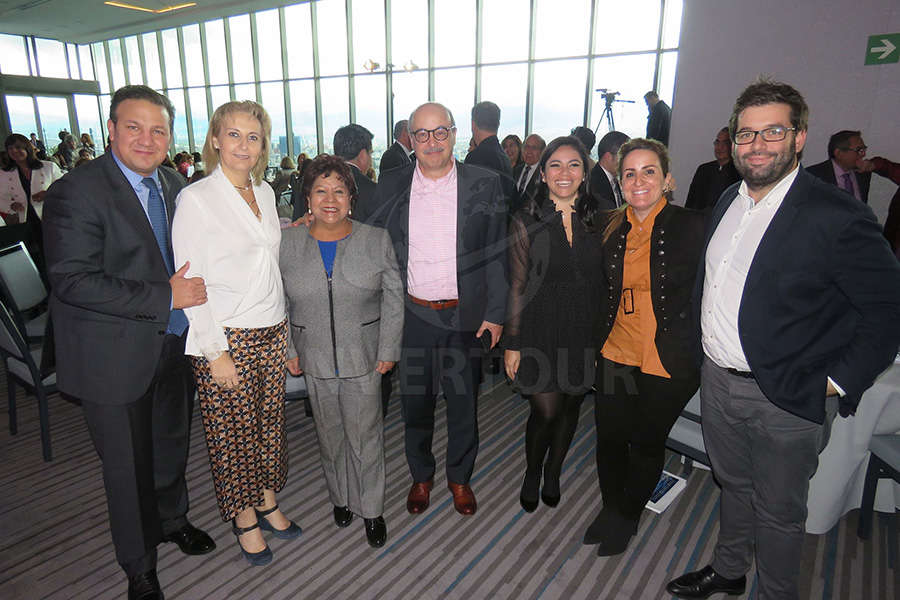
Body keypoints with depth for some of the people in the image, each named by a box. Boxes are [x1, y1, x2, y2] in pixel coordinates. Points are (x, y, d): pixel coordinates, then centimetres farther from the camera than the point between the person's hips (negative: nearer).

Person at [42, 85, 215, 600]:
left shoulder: (174, 184, 5)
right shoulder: (77, 191, -17)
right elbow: (72, 281, -23)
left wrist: (189, 291, 0)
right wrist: (165, 297, -25)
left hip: (175, 344, 6)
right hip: (117, 357, -6)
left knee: (173, 445, 24)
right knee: (128, 466, 12)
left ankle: (172, 519, 52)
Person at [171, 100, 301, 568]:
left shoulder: (265, 192, 9)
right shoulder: (196, 198, -10)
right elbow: (192, 282, -12)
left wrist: (286, 333, 14)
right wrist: (216, 352, -14)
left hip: (272, 334, 6)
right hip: (226, 337, -6)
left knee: (269, 424, 15)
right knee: (233, 432, 9)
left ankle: (267, 502, 35)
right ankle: (244, 518, 29)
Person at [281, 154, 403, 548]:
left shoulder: (376, 240, -4)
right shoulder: (288, 244, 0)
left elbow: (393, 298, -2)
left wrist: (388, 350, -6)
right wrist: (287, 350, 3)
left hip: (364, 357, -1)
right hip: (315, 360, 2)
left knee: (365, 435, 6)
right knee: (330, 435, 17)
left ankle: (371, 508, 26)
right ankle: (340, 497, 39)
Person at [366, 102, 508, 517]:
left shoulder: (484, 185, -3)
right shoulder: (391, 185, 1)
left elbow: (497, 254, -2)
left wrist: (495, 312, -4)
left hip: (466, 315, -1)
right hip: (411, 315, 1)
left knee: (463, 402, 13)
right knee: (415, 402, 15)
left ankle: (459, 477, 36)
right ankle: (421, 477, 37)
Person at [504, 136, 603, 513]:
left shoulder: (597, 221, 2)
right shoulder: (526, 222, -6)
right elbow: (518, 287, -5)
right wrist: (512, 343, -5)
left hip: (583, 331, 3)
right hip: (540, 330, -3)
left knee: (571, 407, 15)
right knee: (546, 411, -2)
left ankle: (553, 473, 41)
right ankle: (532, 474, 29)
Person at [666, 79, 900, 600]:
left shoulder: (836, 216, -17)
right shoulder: (729, 202, 4)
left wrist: (839, 384, -15)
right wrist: (704, 350, 10)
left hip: (787, 399, -6)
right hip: (717, 380, 6)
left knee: (779, 511, 14)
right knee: (734, 486, 26)